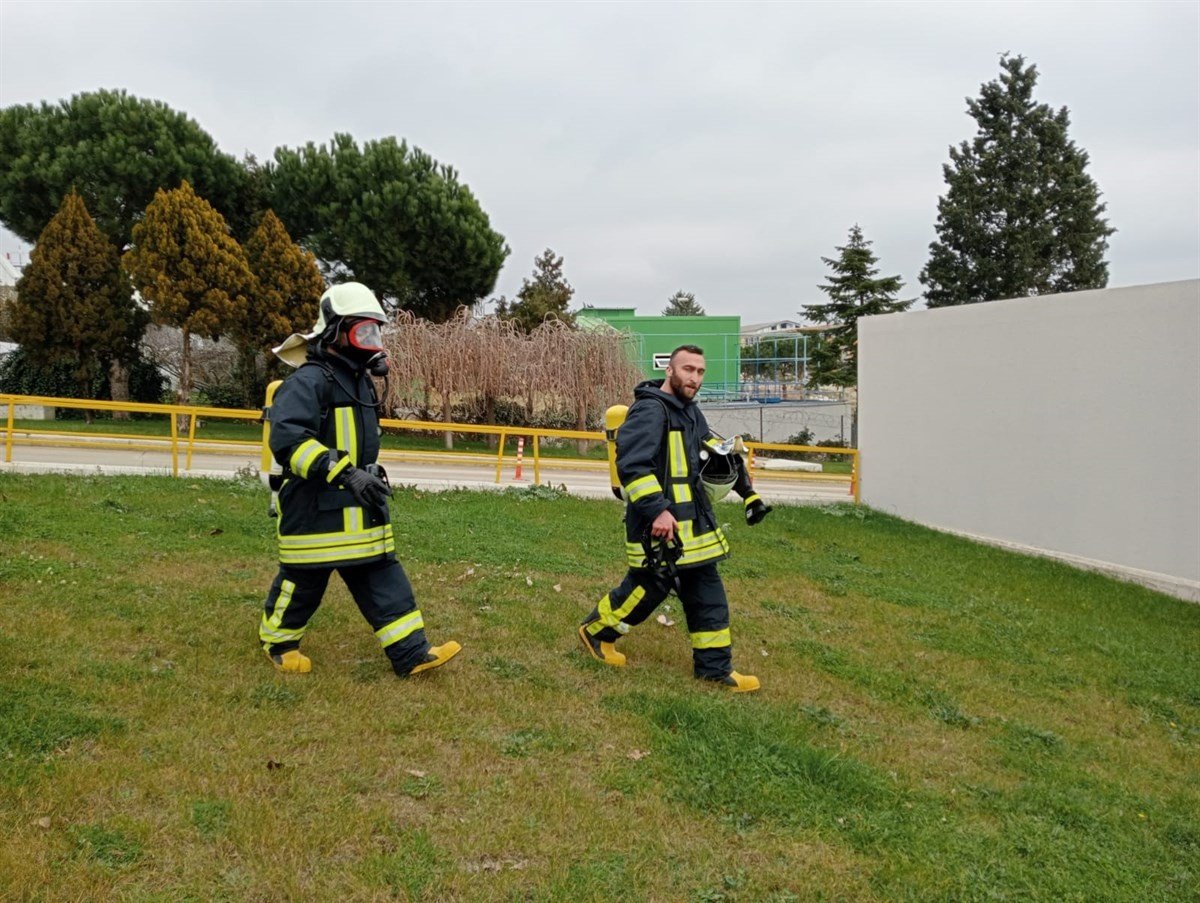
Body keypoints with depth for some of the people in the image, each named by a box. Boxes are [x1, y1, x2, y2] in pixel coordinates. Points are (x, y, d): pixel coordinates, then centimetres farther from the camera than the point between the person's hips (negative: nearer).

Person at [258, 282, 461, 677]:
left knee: (382, 575, 5)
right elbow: (287, 438, -31)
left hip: (357, 506, 9)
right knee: (304, 579, 7)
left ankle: (410, 653, 7)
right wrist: (344, 473, -36)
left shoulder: (359, 379, 12)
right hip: (315, 506, -8)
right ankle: (278, 641, 32)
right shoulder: (310, 380, -18)